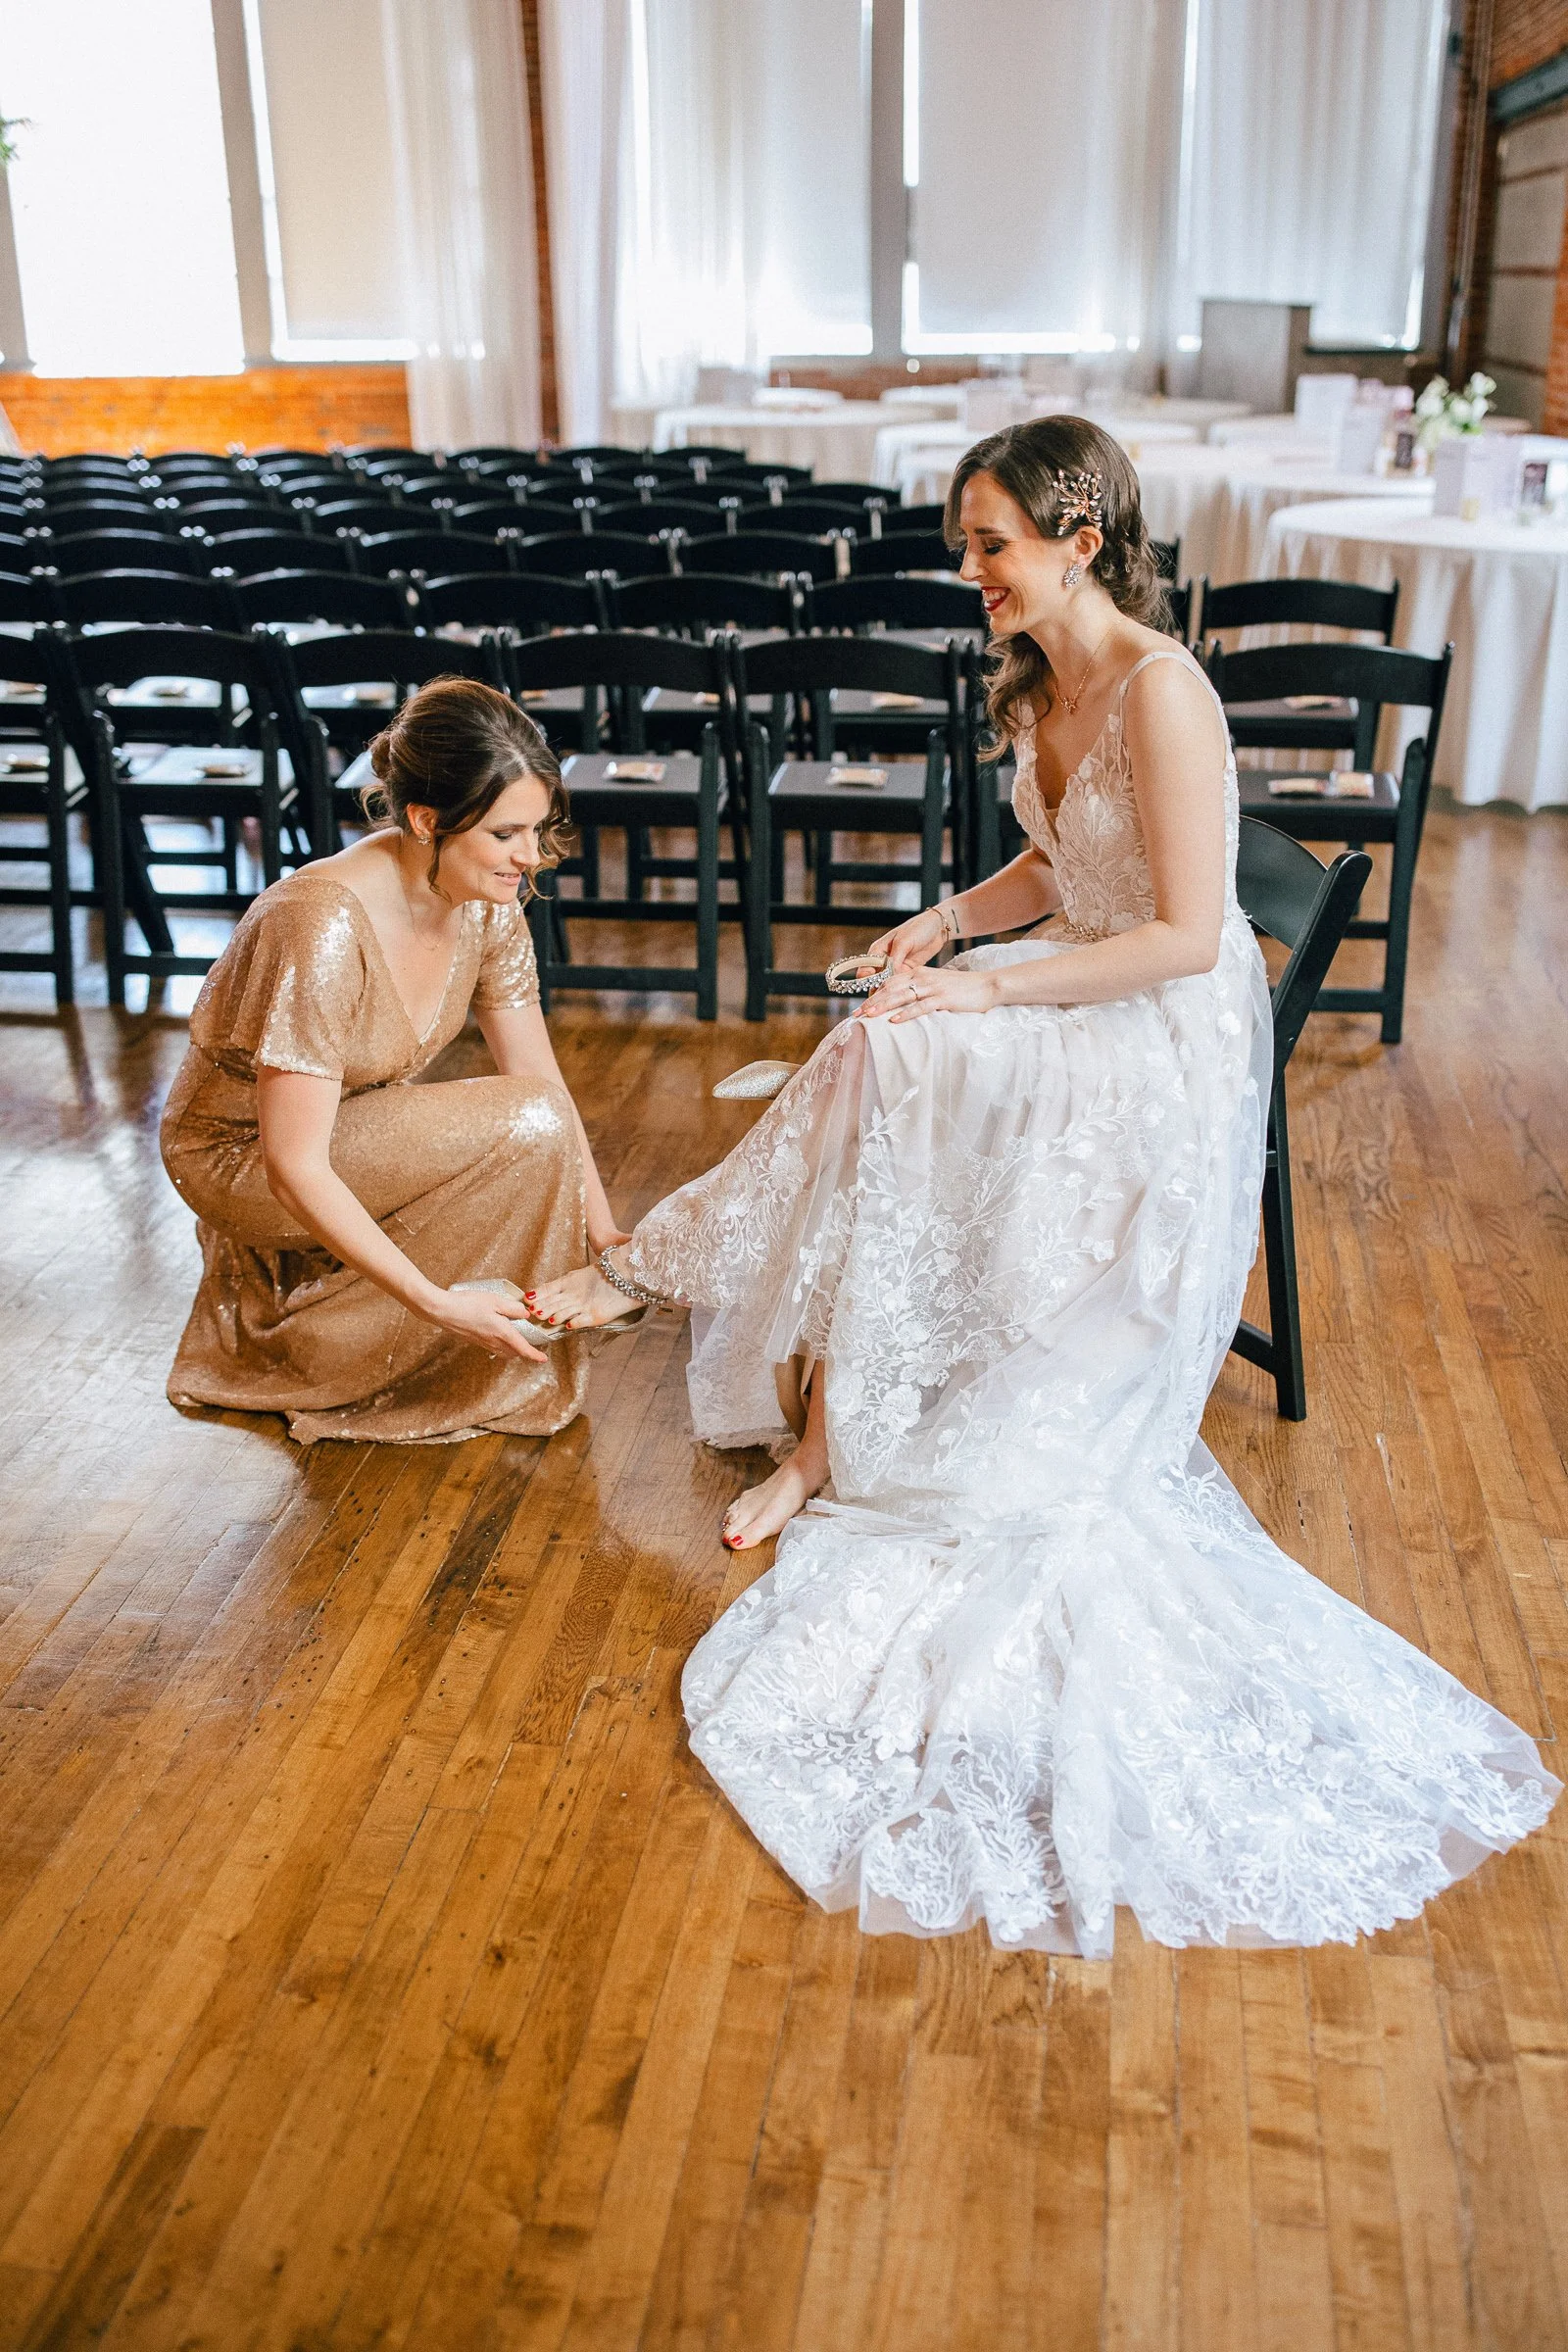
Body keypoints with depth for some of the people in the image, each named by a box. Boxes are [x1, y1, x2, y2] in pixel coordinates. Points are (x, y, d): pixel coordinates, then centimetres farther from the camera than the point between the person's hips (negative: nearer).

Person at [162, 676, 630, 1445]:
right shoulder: (321, 925, -34)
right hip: (242, 1156, -8)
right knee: (528, 1129, -24)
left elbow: (542, 1078, -3)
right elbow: (294, 1166, -32)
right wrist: (438, 1303, -33)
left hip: (359, 1129, 8)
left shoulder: (485, 902, -11)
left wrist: (603, 1232, -12)